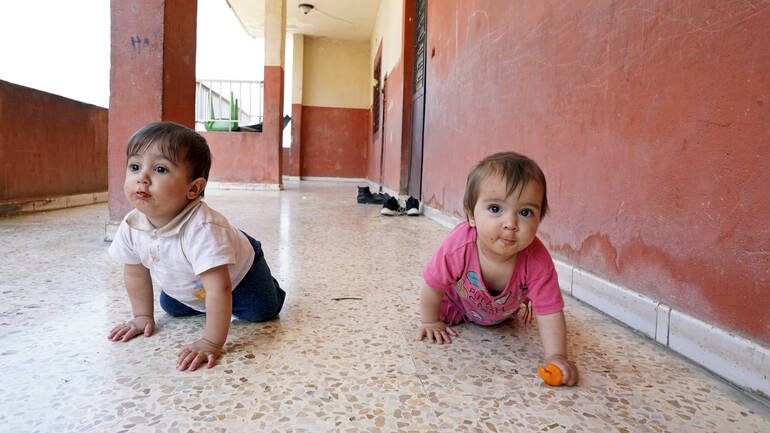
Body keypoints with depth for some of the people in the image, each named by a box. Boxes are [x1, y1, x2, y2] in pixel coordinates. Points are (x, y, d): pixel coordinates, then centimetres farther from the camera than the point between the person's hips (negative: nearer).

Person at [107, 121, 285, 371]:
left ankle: (267, 286, 20)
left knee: (260, 311, -13)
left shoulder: (202, 229, -46)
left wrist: (211, 344, -46)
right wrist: (143, 317, 0)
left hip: (238, 273, -6)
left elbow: (219, 289, -46)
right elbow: (135, 272, -4)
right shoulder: (131, 227, -23)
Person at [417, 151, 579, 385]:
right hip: (459, 297, -1)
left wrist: (556, 357, -44)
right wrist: (430, 323, -15)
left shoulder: (537, 262, -42)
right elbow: (433, 286, -27)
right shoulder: (458, 246, -45)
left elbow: (549, 313, -33)